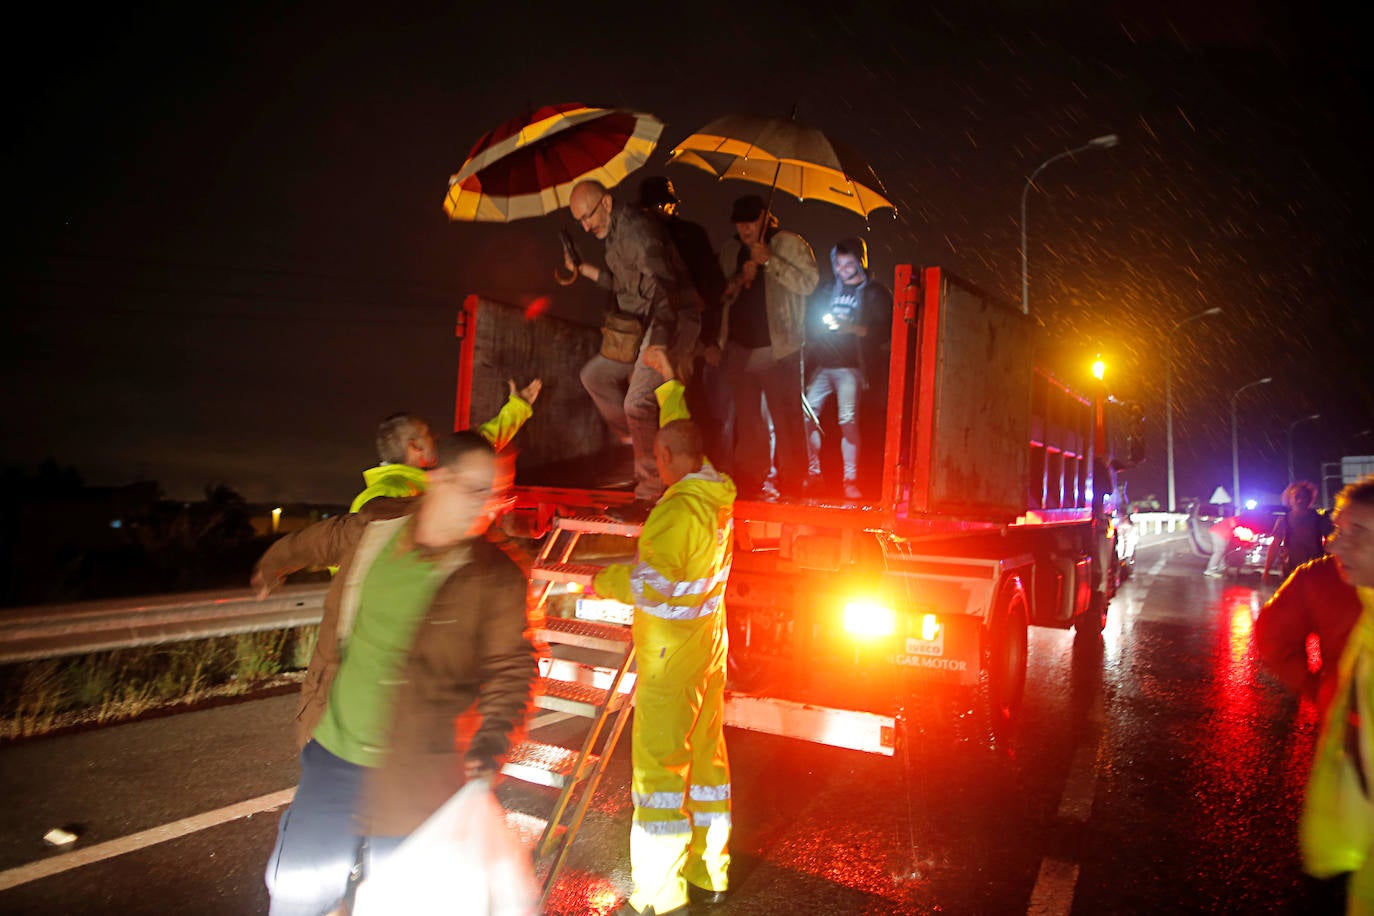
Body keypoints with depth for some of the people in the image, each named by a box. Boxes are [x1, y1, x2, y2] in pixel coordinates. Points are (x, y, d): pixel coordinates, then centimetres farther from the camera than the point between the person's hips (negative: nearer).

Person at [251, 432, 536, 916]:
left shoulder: (495, 577, -15)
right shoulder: (372, 526, -5)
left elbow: (509, 663, -8)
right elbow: (318, 540, 17)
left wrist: (491, 734, -24)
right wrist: (272, 564, 36)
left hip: (411, 777, -3)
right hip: (330, 754, 4)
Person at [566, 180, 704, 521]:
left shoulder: (636, 230, -17)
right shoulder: (615, 234, 15)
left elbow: (662, 284, -30)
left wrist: (660, 340, -41)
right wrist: (582, 268, 18)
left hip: (672, 323, -11)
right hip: (645, 326, 11)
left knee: (638, 401, -19)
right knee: (595, 375, 15)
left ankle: (649, 495, -11)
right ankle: (639, 443, 17)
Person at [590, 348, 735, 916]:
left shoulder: (678, 510, -24)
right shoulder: (717, 492, 2)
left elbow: (650, 585, -22)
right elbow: (688, 435, 19)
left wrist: (604, 580, -3)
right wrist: (670, 385, 31)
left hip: (670, 654, -9)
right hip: (709, 643, 9)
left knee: (659, 767, 1)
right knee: (706, 756, 17)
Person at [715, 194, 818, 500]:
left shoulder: (790, 244, 0)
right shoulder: (730, 251, 15)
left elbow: (808, 283, -11)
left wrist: (770, 261, -17)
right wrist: (738, 281, -1)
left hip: (778, 349, -5)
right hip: (739, 349, 5)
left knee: (786, 419, -6)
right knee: (746, 420, 9)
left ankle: (791, 484, 4)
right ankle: (749, 483, 20)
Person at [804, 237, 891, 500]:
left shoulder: (875, 293, 8)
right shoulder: (828, 292, 21)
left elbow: (885, 330, -2)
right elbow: (810, 324, 22)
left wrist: (852, 328, -14)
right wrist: (822, 325, -1)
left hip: (851, 367, -4)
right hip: (822, 365, 4)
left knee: (848, 420, -14)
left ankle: (850, 480, -7)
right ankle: (814, 473, 4)